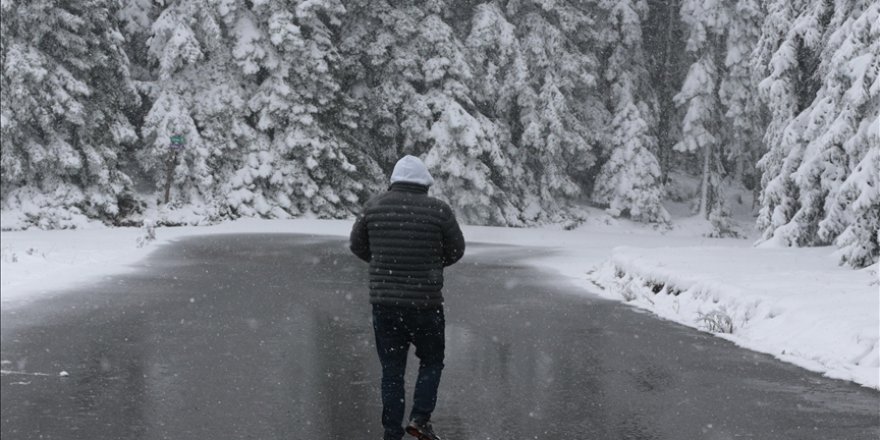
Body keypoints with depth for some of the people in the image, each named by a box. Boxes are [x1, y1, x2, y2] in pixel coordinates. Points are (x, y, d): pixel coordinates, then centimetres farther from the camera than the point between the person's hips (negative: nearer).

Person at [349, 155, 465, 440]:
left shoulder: (375, 206, -1)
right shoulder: (438, 210, -9)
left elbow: (358, 246, 10)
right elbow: (456, 250, 3)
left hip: (383, 301, 2)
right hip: (425, 302, -2)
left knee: (392, 371, 10)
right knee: (431, 361, 18)